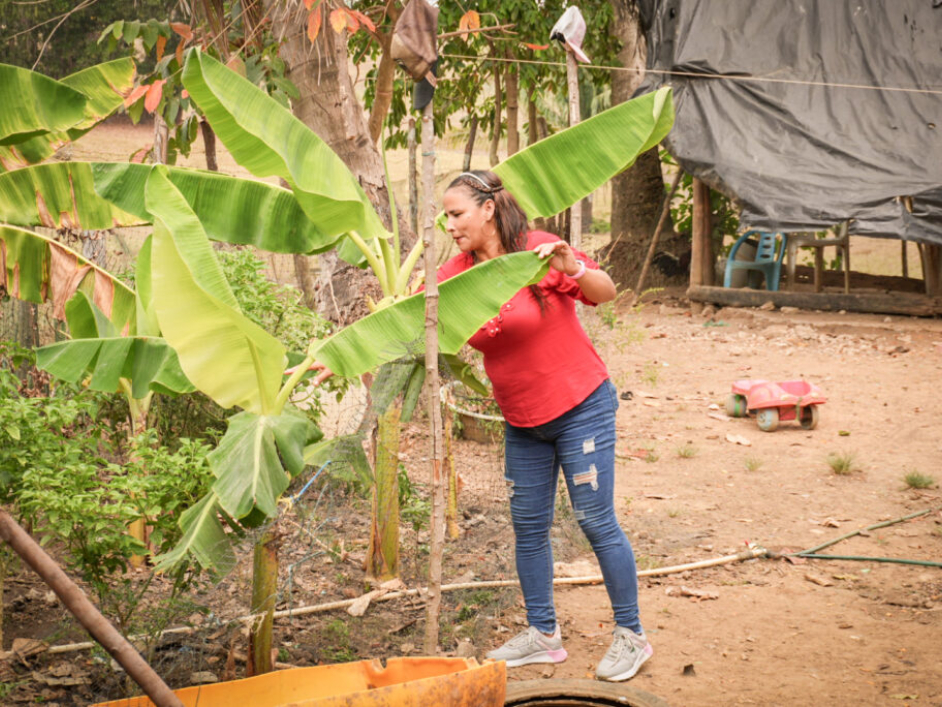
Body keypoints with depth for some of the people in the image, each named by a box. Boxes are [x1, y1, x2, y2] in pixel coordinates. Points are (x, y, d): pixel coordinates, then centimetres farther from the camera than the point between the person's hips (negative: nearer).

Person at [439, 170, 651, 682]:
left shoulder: (537, 249, -16)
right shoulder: (456, 274, -1)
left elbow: (606, 292, -18)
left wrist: (572, 269, -38)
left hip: (580, 407, -6)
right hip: (522, 422, 6)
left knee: (595, 521, -3)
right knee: (528, 526, 9)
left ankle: (630, 635, 9)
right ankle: (543, 634, 21)